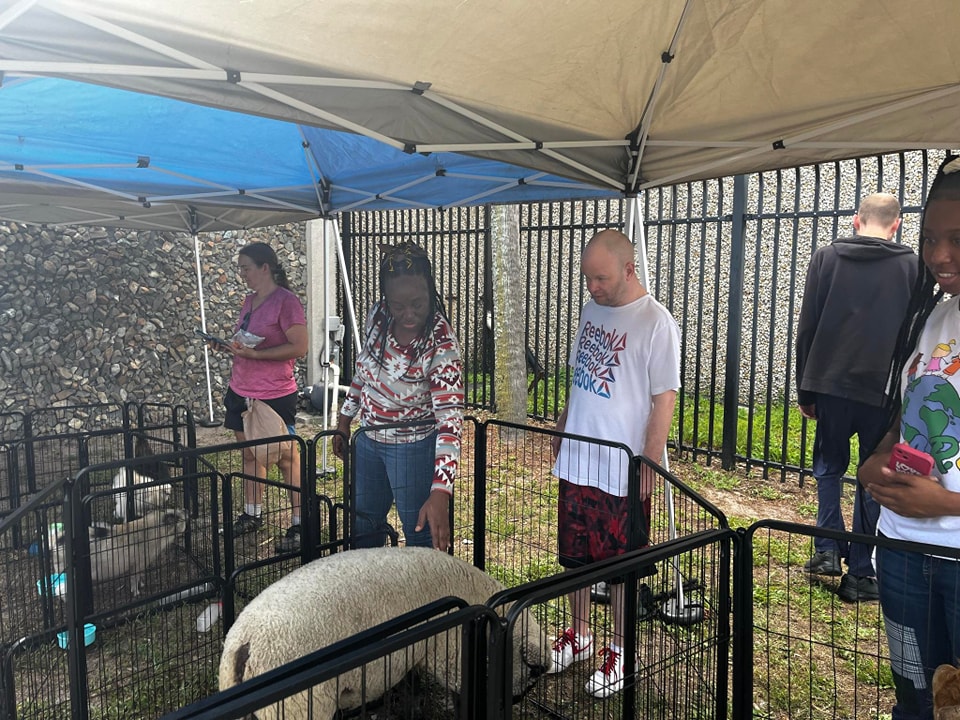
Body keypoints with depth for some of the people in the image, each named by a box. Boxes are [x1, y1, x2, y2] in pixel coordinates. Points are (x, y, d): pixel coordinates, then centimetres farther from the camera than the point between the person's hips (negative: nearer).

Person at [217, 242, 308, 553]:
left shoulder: (286, 301, -14)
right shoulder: (249, 300, 12)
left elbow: (299, 347, -19)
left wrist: (252, 353, -23)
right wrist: (230, 346, 2)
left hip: (275, 396, -8)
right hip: (241, 392, 8)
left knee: (286, 459, 0)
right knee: (250, 454, 16)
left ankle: (299, 524, 9)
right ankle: (251, 515, 29)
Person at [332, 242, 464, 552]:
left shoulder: (442, 345, -28)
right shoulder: (377, 317, -11)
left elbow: (450, 419, -34)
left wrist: (440, 493, -43)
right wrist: (344, 422, 12)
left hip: (415, 448, -6)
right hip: (369, 441, 6)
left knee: (420, 539, 4)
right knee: (364, 529, 22)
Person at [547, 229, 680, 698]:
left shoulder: (656, 323, -15)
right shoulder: (591, 309, 7)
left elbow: (664, 398, -15)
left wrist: (650, 464, -16)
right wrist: (561, 429, 17)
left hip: (622, 470, -7)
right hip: (576, 460, 7)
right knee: (574, 554, 18)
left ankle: (618, 651, 27)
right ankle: (579, 636, 36)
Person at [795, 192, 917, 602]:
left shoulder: (826, 258, 3)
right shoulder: (911, 266, 1)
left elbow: (806, 328, 2)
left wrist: (804, 390, 8)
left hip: (830, 385, 1)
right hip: (885, 391, 0)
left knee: (829, 467, 19)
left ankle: (828, 549, 11)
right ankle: (859, 573, 11)